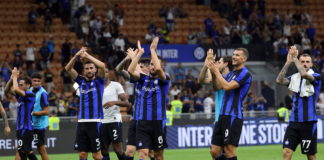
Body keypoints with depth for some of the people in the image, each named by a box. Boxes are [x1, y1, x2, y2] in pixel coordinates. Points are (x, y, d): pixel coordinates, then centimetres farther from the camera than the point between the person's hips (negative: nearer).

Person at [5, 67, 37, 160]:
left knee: (23, 151, -11)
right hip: (20, 127, 9)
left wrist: (15, 76, -11)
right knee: (27, 151, 13)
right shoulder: (20, 94, 14)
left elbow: (16, 89, -24)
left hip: (26, 128, -9)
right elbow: (7, 90, 14)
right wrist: (12, 78, 2)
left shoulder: (30, 94, -11)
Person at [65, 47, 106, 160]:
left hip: (95, 122, -4)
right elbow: (68, 68, 5)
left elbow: (102, 66, -14)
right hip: (82, 122, 4)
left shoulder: (98, 81, 3)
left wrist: (87, 55, -7)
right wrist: (76, 56, -9)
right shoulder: (81, 81, 13)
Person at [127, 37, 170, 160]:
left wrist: (152, 50, -12)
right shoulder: (144, 79, 9)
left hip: (158, 122, -1)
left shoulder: (163, 80, 1)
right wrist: (139, 53, -6)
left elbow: (158, 69, -20)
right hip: (142, 122, 1)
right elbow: (130, 71, -9)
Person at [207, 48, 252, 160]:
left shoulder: (245, 74, -6)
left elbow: (227, 86, -16)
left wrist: (216, 71, -8)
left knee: (229, 151, -9)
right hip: (223, 116, 8)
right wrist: (213, 72, -1)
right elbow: (217, 87, 13)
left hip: (233, 116, -8)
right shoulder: (230, 73, 20)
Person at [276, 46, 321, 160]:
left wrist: (295, 58, -16)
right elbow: (279, 80, -7)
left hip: (308, 122, -4)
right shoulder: (294, 77, 9)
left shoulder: (316, 77, -5)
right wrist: (288, 62, -10)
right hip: (294, 121, 4)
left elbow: (304, 74, -26)